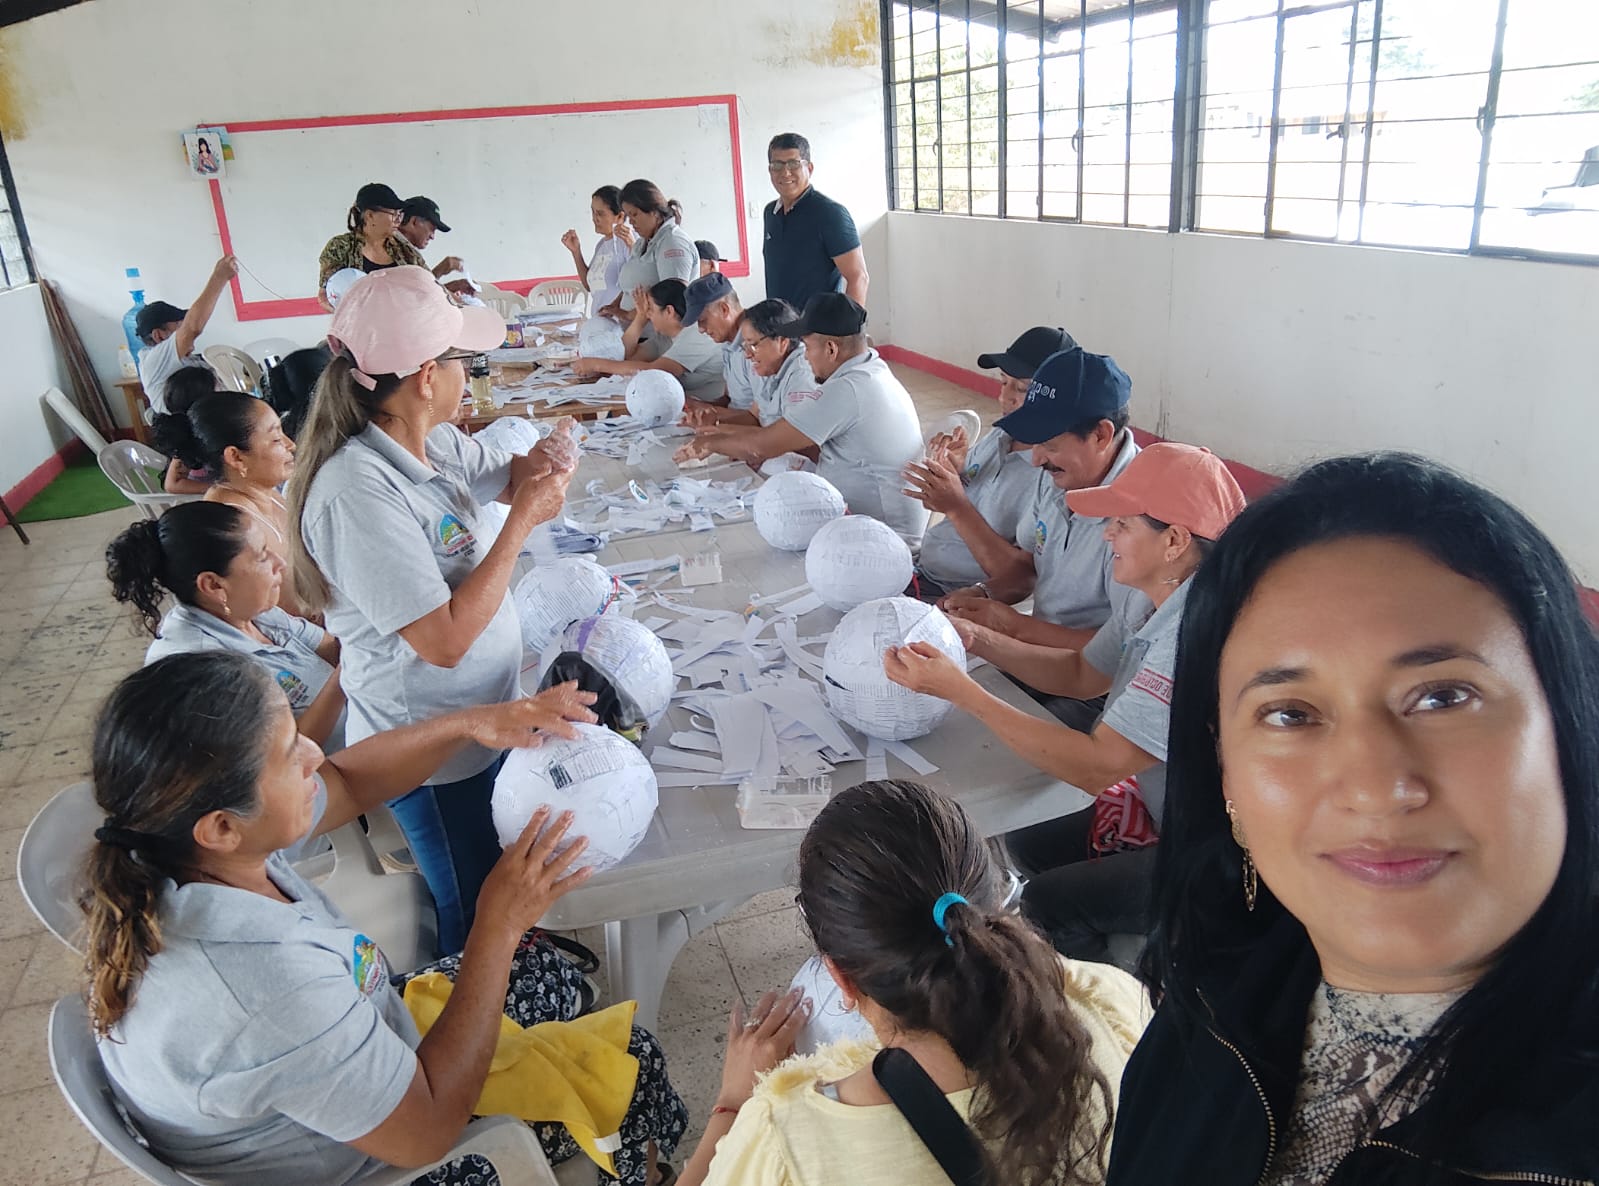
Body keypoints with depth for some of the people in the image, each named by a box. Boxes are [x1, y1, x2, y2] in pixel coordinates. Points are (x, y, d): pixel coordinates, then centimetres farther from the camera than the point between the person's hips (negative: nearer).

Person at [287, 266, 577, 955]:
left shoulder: (434, 442, -4)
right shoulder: (357, 491, -29)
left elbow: (507, 476, 17)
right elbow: (445, 639, -31)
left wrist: (539, 463, -8)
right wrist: (523, 518, -24)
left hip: (488, 717, 8)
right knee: (476, 916, 13)